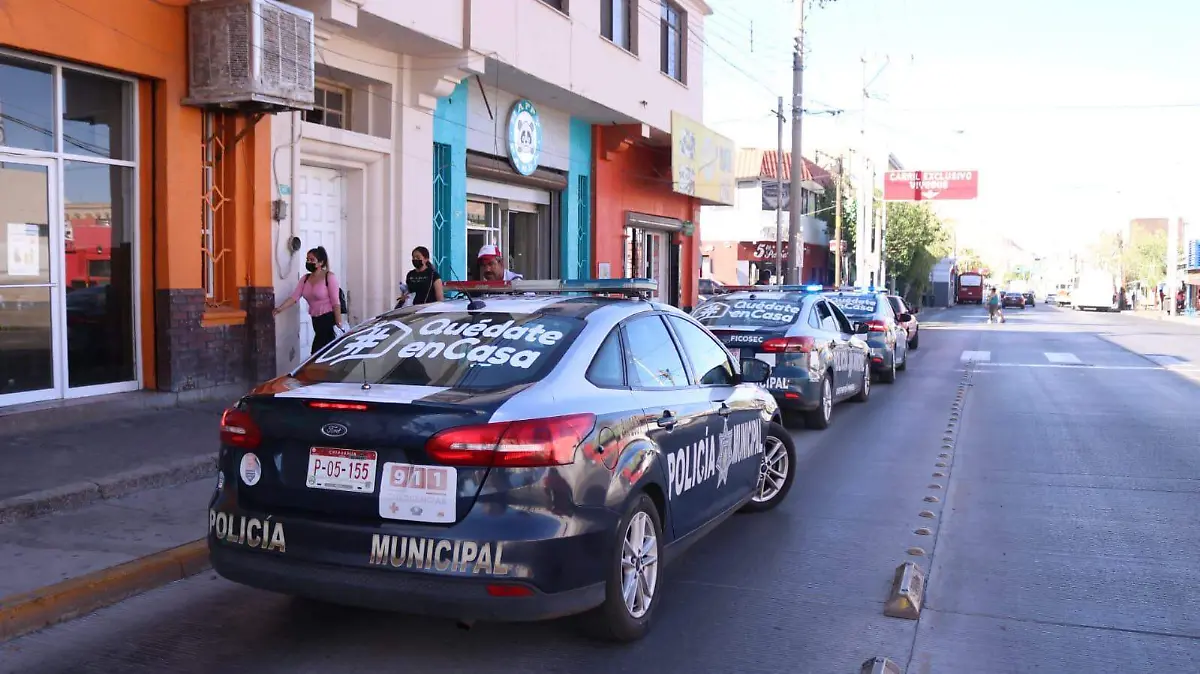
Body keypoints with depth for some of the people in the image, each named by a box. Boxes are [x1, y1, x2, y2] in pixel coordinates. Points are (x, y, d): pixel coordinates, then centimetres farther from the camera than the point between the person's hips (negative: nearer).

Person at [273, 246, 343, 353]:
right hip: (316, 320, 7)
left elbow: (336, 302, -13)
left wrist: (339, 324, -17)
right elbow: (294, 297, 1)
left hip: (329, 319, -7)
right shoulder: (305, 279, 10)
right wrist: (280, 308, -15)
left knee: (317, 352, -10)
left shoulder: (329, 277, -9)